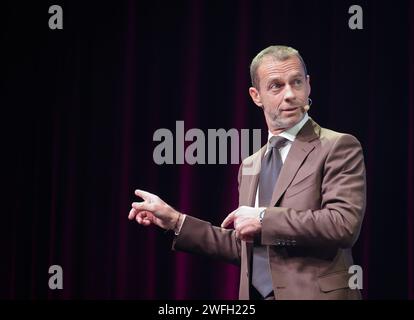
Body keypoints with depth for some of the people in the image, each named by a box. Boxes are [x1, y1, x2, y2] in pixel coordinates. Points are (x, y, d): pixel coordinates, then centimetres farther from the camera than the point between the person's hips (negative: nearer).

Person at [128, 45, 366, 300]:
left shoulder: (339, 147, -8)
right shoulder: (250, 166, 13)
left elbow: (344, 224, -21)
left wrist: (264, 218, -18)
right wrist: (176, 222, 11)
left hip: (315, 294, -5)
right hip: (257, 295, 6)